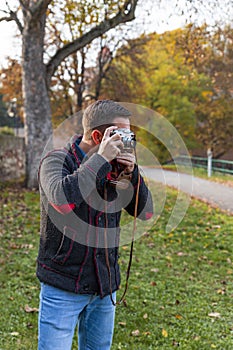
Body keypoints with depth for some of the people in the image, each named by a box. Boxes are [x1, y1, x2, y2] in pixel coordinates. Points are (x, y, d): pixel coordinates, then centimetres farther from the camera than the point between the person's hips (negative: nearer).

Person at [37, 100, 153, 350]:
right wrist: (101, 159, -27)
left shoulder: (114, 167, 2)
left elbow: (145, 212, 3)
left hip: (105, 286, 5)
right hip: (64, 288, -5)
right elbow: (62, 200, -34)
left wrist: (132, 173, -12)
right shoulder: (56, 161, -12)